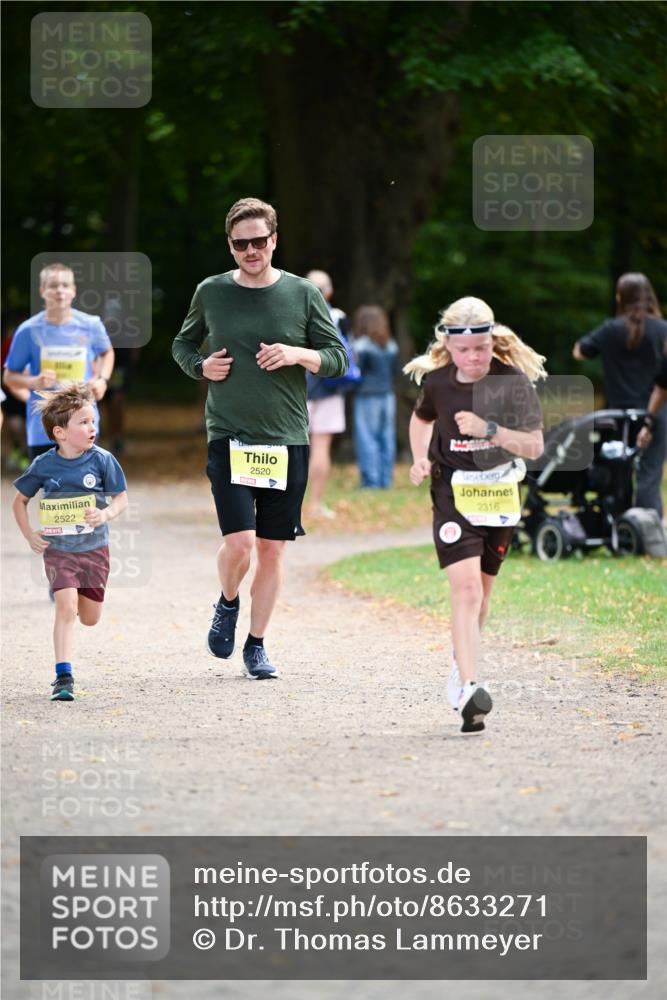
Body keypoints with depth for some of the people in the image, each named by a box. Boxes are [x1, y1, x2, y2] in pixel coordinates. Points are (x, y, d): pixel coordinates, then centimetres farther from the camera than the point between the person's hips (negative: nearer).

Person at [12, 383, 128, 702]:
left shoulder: (101, 460, -9)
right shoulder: (44, 465, -8)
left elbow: (121, 497, -2)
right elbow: (20, 501, 6)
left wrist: (106, 514, -23)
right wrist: (29, 535, -4)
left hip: (94, 547, 2)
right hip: (58, 549, -2)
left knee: (90, 618, 10)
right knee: (66, 609, -16)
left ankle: (75, 594, 47)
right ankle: (63, 676, -12)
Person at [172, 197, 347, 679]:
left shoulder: (302, 294, 2)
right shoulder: (211, 293, 4)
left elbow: (338, 358, 6)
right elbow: (183, 344, 19)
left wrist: (297, 354, -13)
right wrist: (200, 365, -2)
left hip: (287, 440, 1)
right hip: (229, 437, -1)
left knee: (273, 547, 4)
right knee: (239, 542, -14)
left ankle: (257, 644, 18)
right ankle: (228, 604, 17)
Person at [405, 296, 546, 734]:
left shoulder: (513, 381, -12)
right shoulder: (437, 381, -5)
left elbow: (535, 445, -14)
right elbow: (421, 418, 19)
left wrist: (488, 429, -27)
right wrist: (420, 458, 2)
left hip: (499, 494, 1)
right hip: (453, 492, -1)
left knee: (481, 590, 14)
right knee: (465, 587, -18)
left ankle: (463, 658, 43)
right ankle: (469, 689, -28)